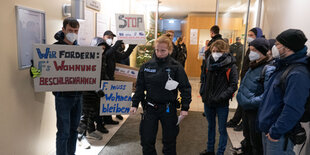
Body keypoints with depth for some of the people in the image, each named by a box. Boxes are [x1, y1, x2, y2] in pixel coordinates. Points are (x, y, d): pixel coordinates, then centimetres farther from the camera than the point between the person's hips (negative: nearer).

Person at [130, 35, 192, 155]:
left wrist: (185, 107, -11)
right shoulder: (147, 66, -1)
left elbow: (185, 88, -7)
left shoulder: (176, 67, -9)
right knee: (147, 141, 9)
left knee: (169, 141, 14)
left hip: (168, 108, -2)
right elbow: (140, 87, 7)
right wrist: (135, 104, 5)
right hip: (150, 108, 2)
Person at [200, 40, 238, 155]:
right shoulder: (209, 62, 2)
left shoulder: (231, 66, -12)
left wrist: (221, 97, -24)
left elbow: (233, 85, -15)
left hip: (222, 103, -5)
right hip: (208, 102, 5)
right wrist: (203, 94, 9)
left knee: (222, 129, 8)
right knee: (210, 126, 20)